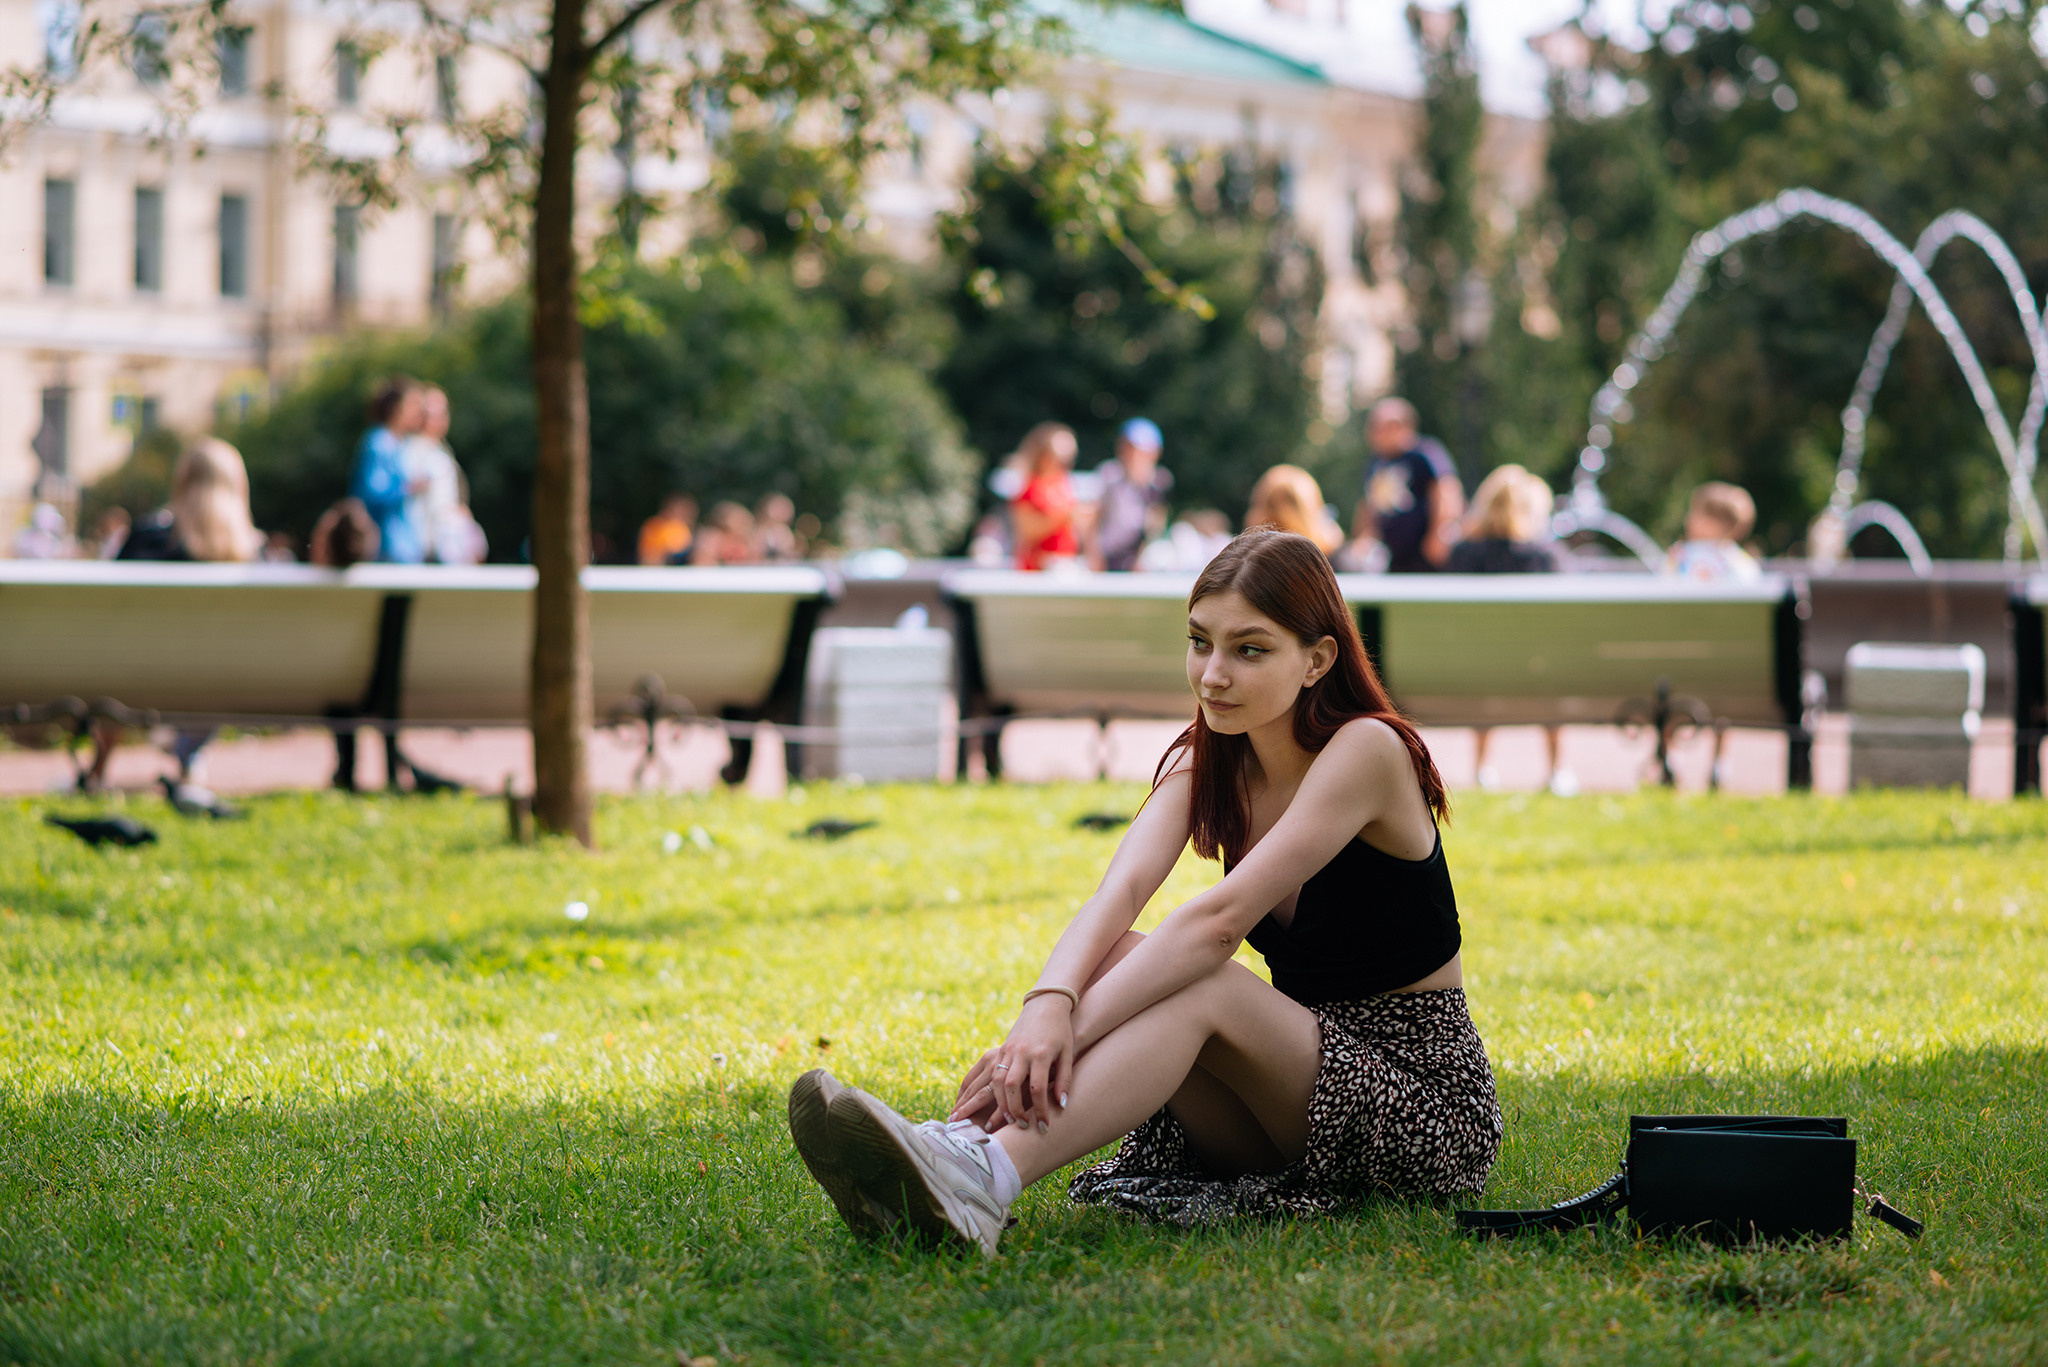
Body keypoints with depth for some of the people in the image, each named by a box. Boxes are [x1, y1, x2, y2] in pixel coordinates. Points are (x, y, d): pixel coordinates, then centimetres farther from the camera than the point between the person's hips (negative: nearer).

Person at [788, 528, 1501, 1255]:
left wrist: (1071, 1027, -39)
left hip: (1422, 1100, -6)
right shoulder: (1206, 763, 2)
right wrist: (1050, 1006, -38)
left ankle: (982, 1174, -51)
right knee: (1116, 957, -19)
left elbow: (1218, 919, -30)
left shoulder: (1367, 750, -18)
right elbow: (1118, 893, -17)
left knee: (1199, 989, -31)